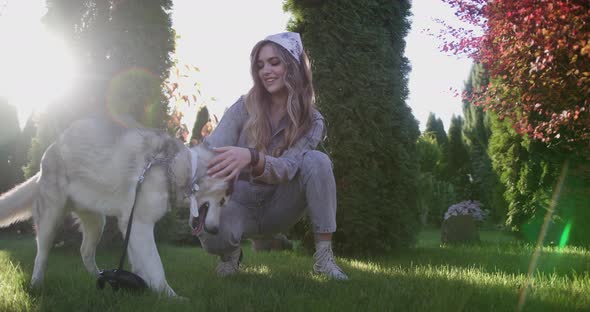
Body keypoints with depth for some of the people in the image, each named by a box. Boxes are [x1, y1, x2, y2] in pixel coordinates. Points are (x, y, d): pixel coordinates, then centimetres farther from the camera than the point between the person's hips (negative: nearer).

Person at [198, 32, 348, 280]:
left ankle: (324, 255, -20)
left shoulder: (312, 122, -12)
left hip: (278, 208, 1)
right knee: (212, 233, -36)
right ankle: (231, 252, 2)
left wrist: (250, 157, -51)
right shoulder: (243, 108, -11)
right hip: (239, 205, 0)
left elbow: (287, 168, -29)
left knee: (317, 161, -27)